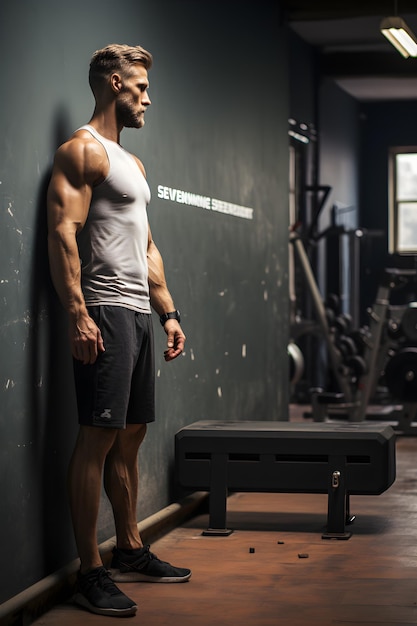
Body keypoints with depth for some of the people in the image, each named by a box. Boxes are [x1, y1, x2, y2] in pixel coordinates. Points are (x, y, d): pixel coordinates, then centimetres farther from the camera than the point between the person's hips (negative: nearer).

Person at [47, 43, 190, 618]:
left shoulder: (132, 163, 23)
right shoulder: (83, 151, -6)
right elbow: (63, 234, -17)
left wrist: (168, 312, 19)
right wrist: (78, 313, -24)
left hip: (138, 313, 10)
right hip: (104, 312, -10)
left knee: (131, 435, 13)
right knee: (99, 437, -9)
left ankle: (131, 552, 23)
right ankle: (90, 573, -5)